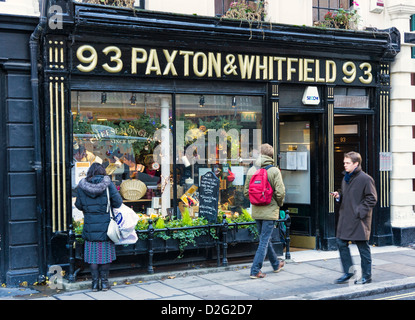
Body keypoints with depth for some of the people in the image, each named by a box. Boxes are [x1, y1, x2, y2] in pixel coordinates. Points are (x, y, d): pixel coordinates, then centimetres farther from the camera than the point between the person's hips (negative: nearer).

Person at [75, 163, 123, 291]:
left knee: (93, 255, 9)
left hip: (90, 227, 1)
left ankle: (95, 282, 12)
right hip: (105, 226, -1)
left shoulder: (82, 186, -3)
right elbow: (118, 202, -7)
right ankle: (104, 282, 16)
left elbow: (78, 205, 5)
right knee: (105, 254, 10)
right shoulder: (108, 184, -7)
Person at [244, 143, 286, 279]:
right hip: (270, 211, -5)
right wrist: (279, 204, 3)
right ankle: (255, 271, -2)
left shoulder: (251, 170, 1)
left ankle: (276, 264, 36)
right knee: (264, 240, 0)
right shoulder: (274, 171, -12)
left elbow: (246, 192, 4)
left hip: (256, 211, 5)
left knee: (265, 238, 19)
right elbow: (280, 192, -16)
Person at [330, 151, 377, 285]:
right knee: (341, 243, 4)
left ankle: (367, 276, 12)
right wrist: (338, 196, 3)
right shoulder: (346, 178, 14)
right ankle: (348, 271, 17)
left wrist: (360, 211, -17)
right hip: (345, 218, 7)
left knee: (363, 247, 1)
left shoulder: (365, 179, -10)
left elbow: (372, 199, -10)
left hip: (359, 220, -7)